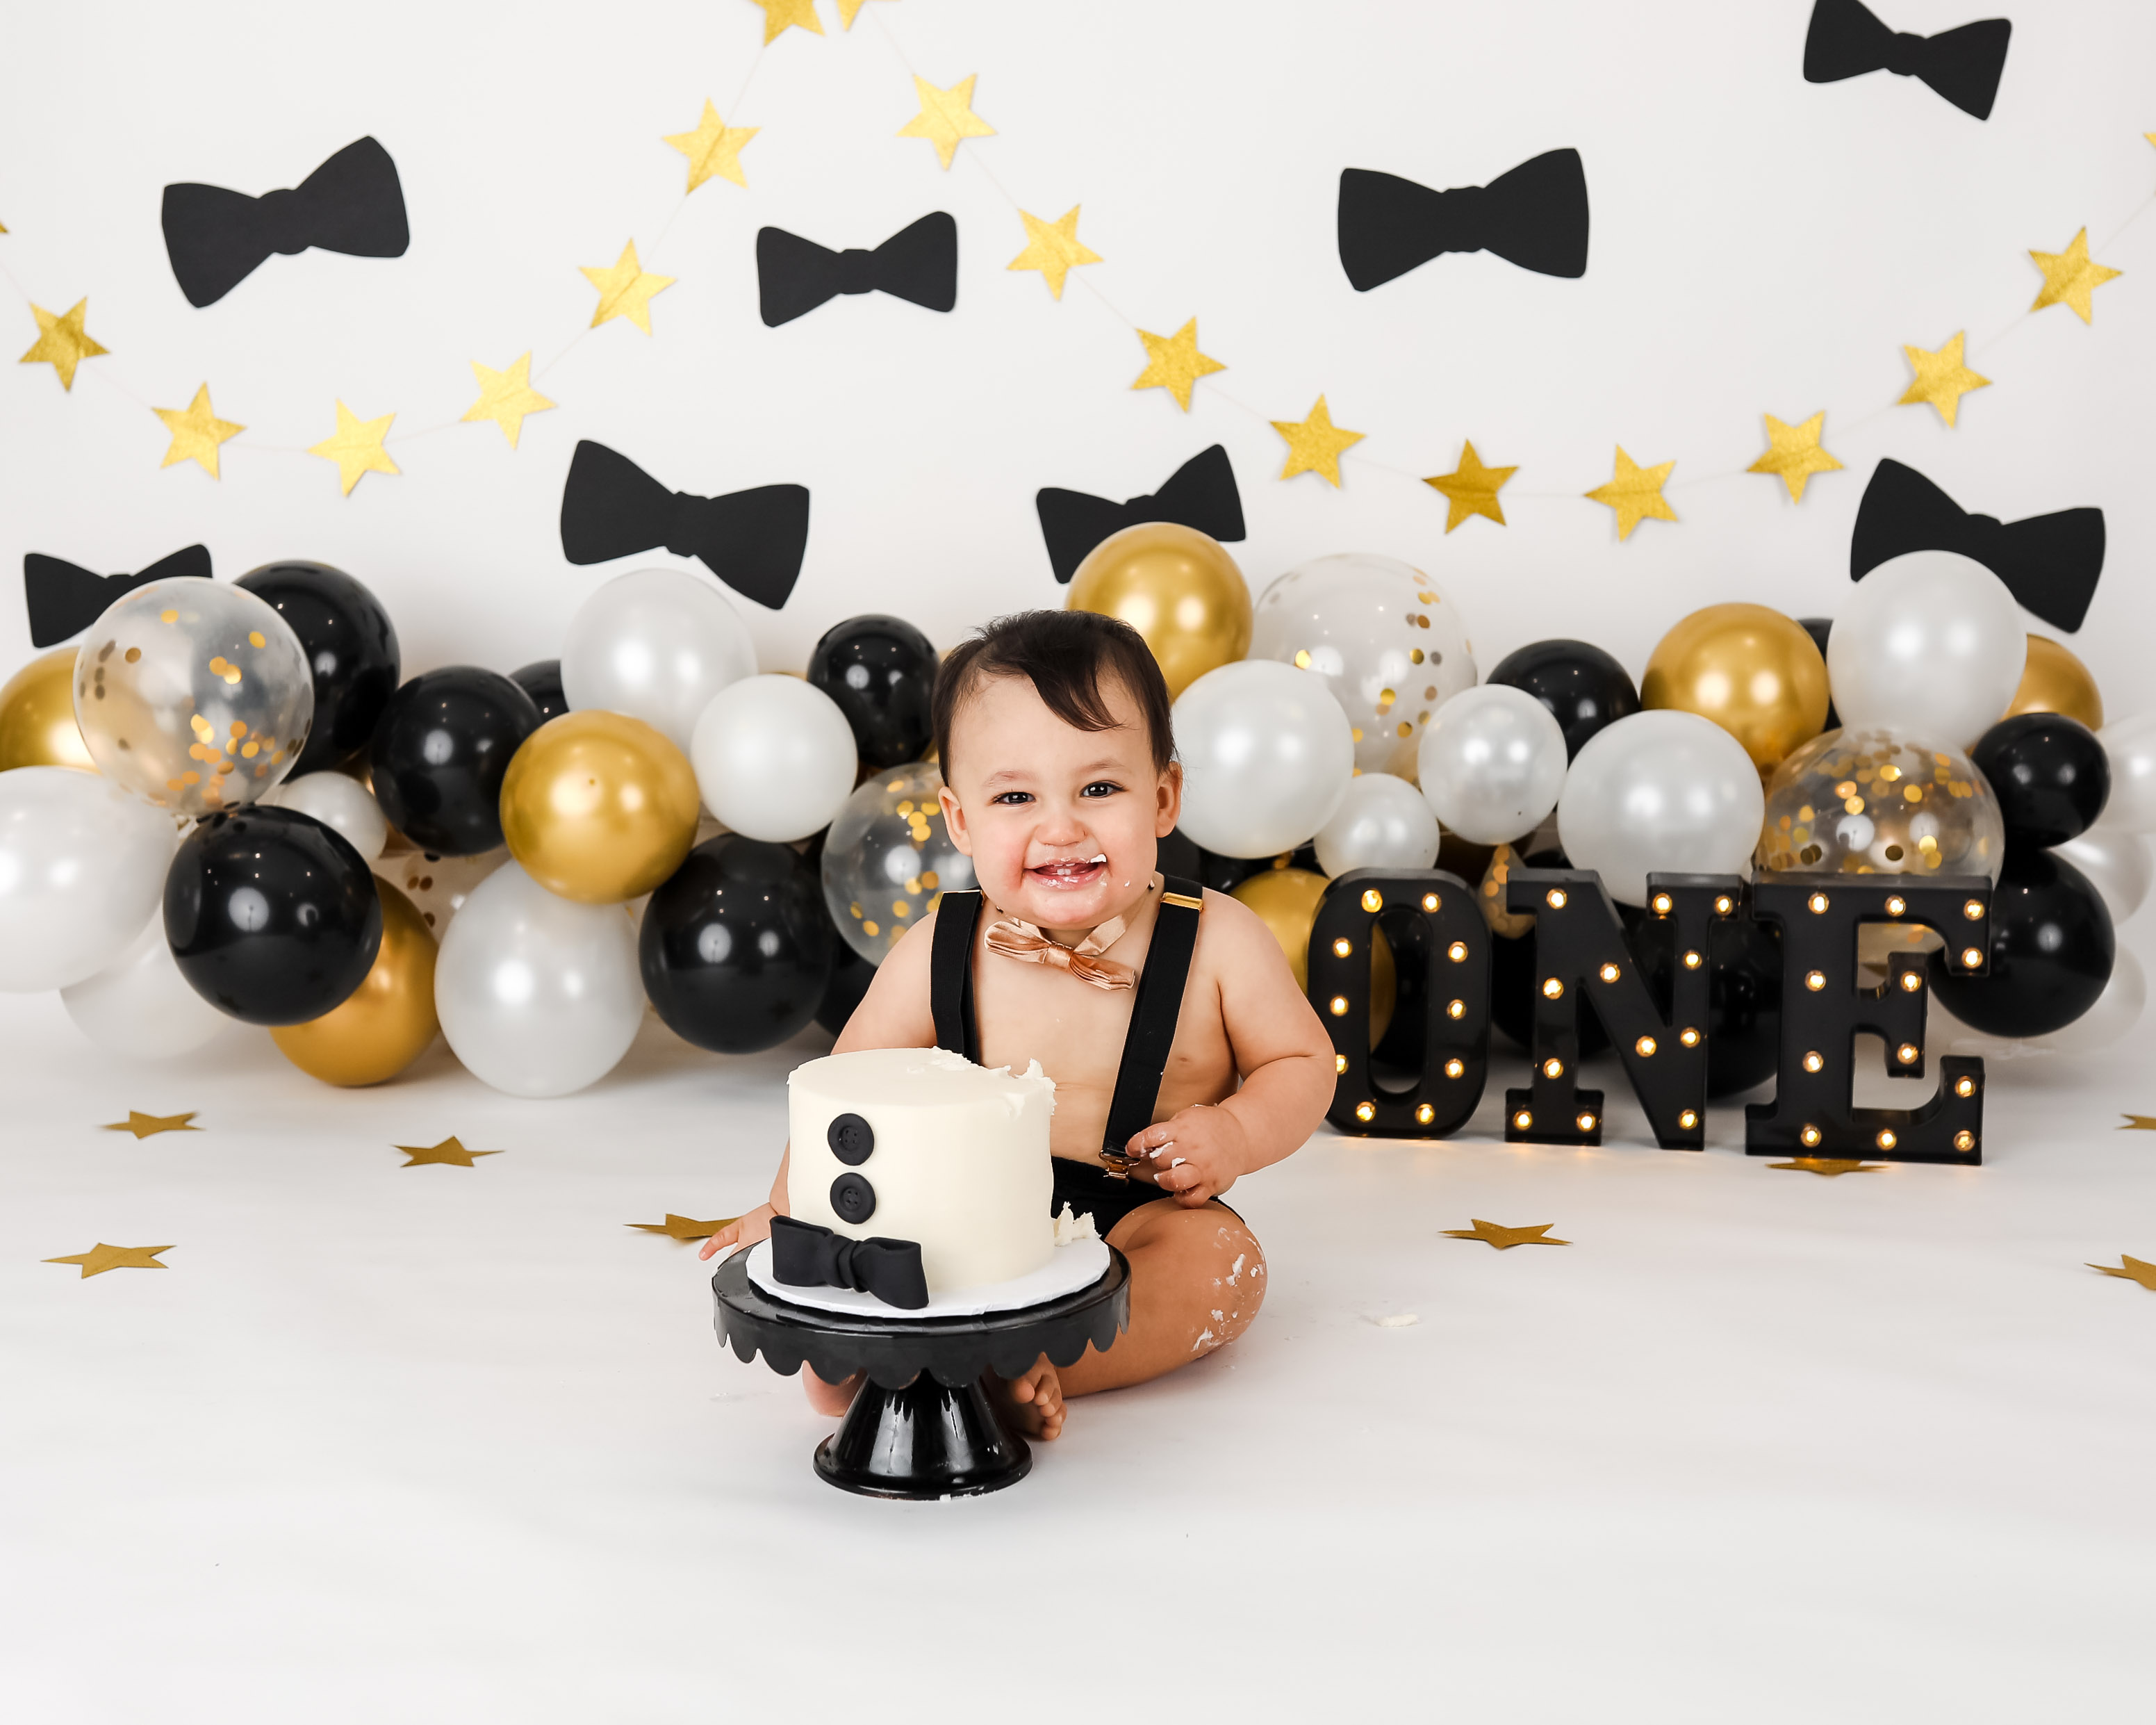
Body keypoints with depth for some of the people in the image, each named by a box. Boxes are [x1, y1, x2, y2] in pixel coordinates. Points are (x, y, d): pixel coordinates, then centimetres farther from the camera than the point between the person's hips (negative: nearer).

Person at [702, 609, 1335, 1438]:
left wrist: (1236, 1135, -19)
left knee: (1224, 1259, -30)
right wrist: (791, 1204, -2)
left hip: (1140, 1217, -1)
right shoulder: (938, 956, -8)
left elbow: (1302, 1062, 1)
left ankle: (1025, 1365, -37)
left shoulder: (1219, 942, -11)